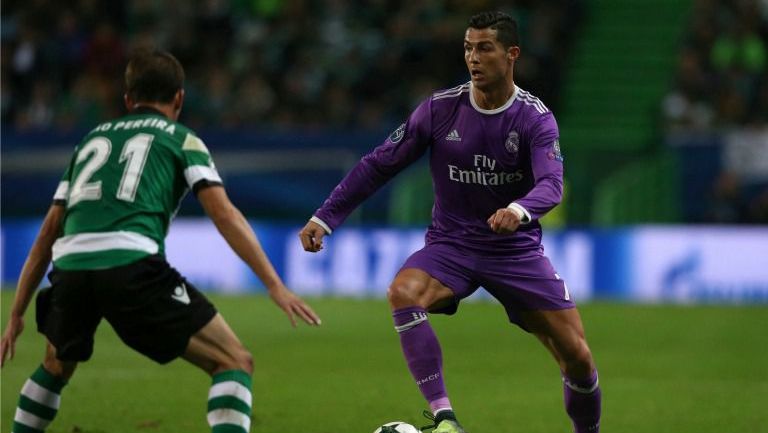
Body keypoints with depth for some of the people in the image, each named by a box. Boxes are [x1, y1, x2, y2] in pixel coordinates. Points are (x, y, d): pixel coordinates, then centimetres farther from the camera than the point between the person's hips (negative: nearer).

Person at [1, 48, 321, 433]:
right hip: (131, 267, -5)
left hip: (70, 268, 5)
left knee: (56, 366, 34)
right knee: (234, 362, 2)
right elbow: (224, 215, 2)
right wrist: (275, 285, -1)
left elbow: (48, 234, 28)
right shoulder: (182, 140, 17)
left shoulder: (92, 139, 30)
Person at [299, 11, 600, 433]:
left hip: (516, 250, 0)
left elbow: (551, 184, -27)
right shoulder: (440, 108, -7)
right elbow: (378, 164, -1)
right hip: (451, 244, 0)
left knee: (576, 356, -6)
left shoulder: (535, 118, -11)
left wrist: (519, 210, -50)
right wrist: (325, 217, -7)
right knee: (402, 293, -32)